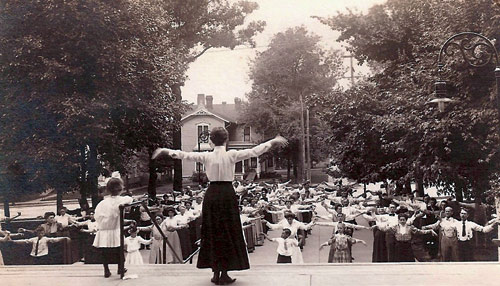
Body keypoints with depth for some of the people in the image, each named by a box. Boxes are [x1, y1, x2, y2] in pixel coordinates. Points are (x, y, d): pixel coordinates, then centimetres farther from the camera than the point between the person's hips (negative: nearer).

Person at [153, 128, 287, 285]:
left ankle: (216, 272, 15)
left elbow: (184, 154, 3)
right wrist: (273, 142, 3)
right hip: (227, 193, -2)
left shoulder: (206, 156, 0)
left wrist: (165, 151, 16)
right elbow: (254, 151, -5)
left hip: (211, 194, 2)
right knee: (228, 233, 5)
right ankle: (224, 273, 6)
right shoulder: (232, 155, -6)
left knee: (212, 232, 11)